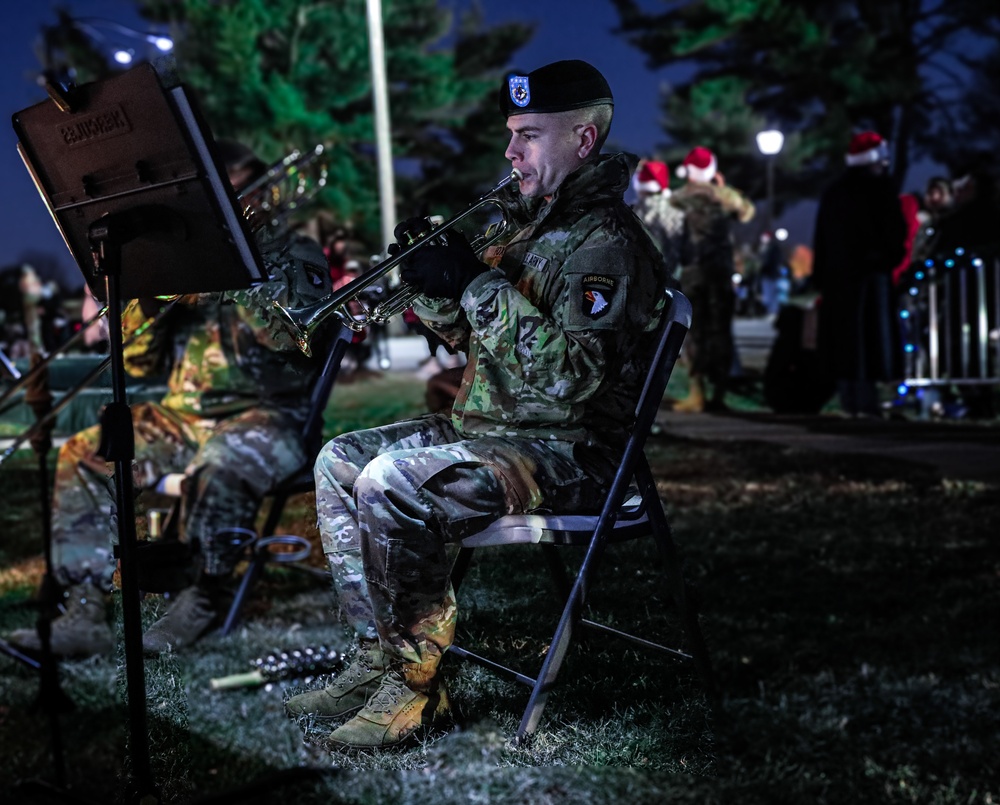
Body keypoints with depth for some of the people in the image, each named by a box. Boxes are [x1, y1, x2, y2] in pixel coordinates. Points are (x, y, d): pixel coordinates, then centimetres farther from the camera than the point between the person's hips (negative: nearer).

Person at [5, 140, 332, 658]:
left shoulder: (295, 257, 6)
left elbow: (291, 333, -16)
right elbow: (139, 362, 13)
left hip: (266, 418, -5)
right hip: (185, 417, 6)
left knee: (215, 469, -39)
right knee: (83, 456, -16)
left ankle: (204, 601, -18)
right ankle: (85, 615, -20)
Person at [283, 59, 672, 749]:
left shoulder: (607, 242, -16)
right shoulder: (534, 221, 15)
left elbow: (572, 375, -28)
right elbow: (473, 334, 22)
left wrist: (479, 284, -24)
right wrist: (435, 283, 2)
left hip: (567, 452, -10)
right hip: (487, 426, 10)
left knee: (390, 484, -28)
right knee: (340, 460, 6)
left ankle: (416, 686, -13)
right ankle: (376, 660, 6)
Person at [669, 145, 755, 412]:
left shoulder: (678, 199, -5)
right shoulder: (725, 195, 0)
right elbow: (746, 212, 19)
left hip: (690, 270, -2)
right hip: (721, 271, 2)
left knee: (693, 330, 2)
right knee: (720, 330, 7)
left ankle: (696, 393, -4)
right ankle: (719, 393, 5)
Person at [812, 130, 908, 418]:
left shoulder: (833, 191, 12)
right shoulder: (879, 188, -6)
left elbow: (820, 238, 13)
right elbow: (896, 232, -7)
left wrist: (820, 278, 16)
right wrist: (892, 257, 12)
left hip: (837, 275, 6)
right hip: (872, 270, -6)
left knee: (844, 335, 9)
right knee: (871, 334, -4)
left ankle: (848, 399, 11)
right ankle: (866, 401, -8)